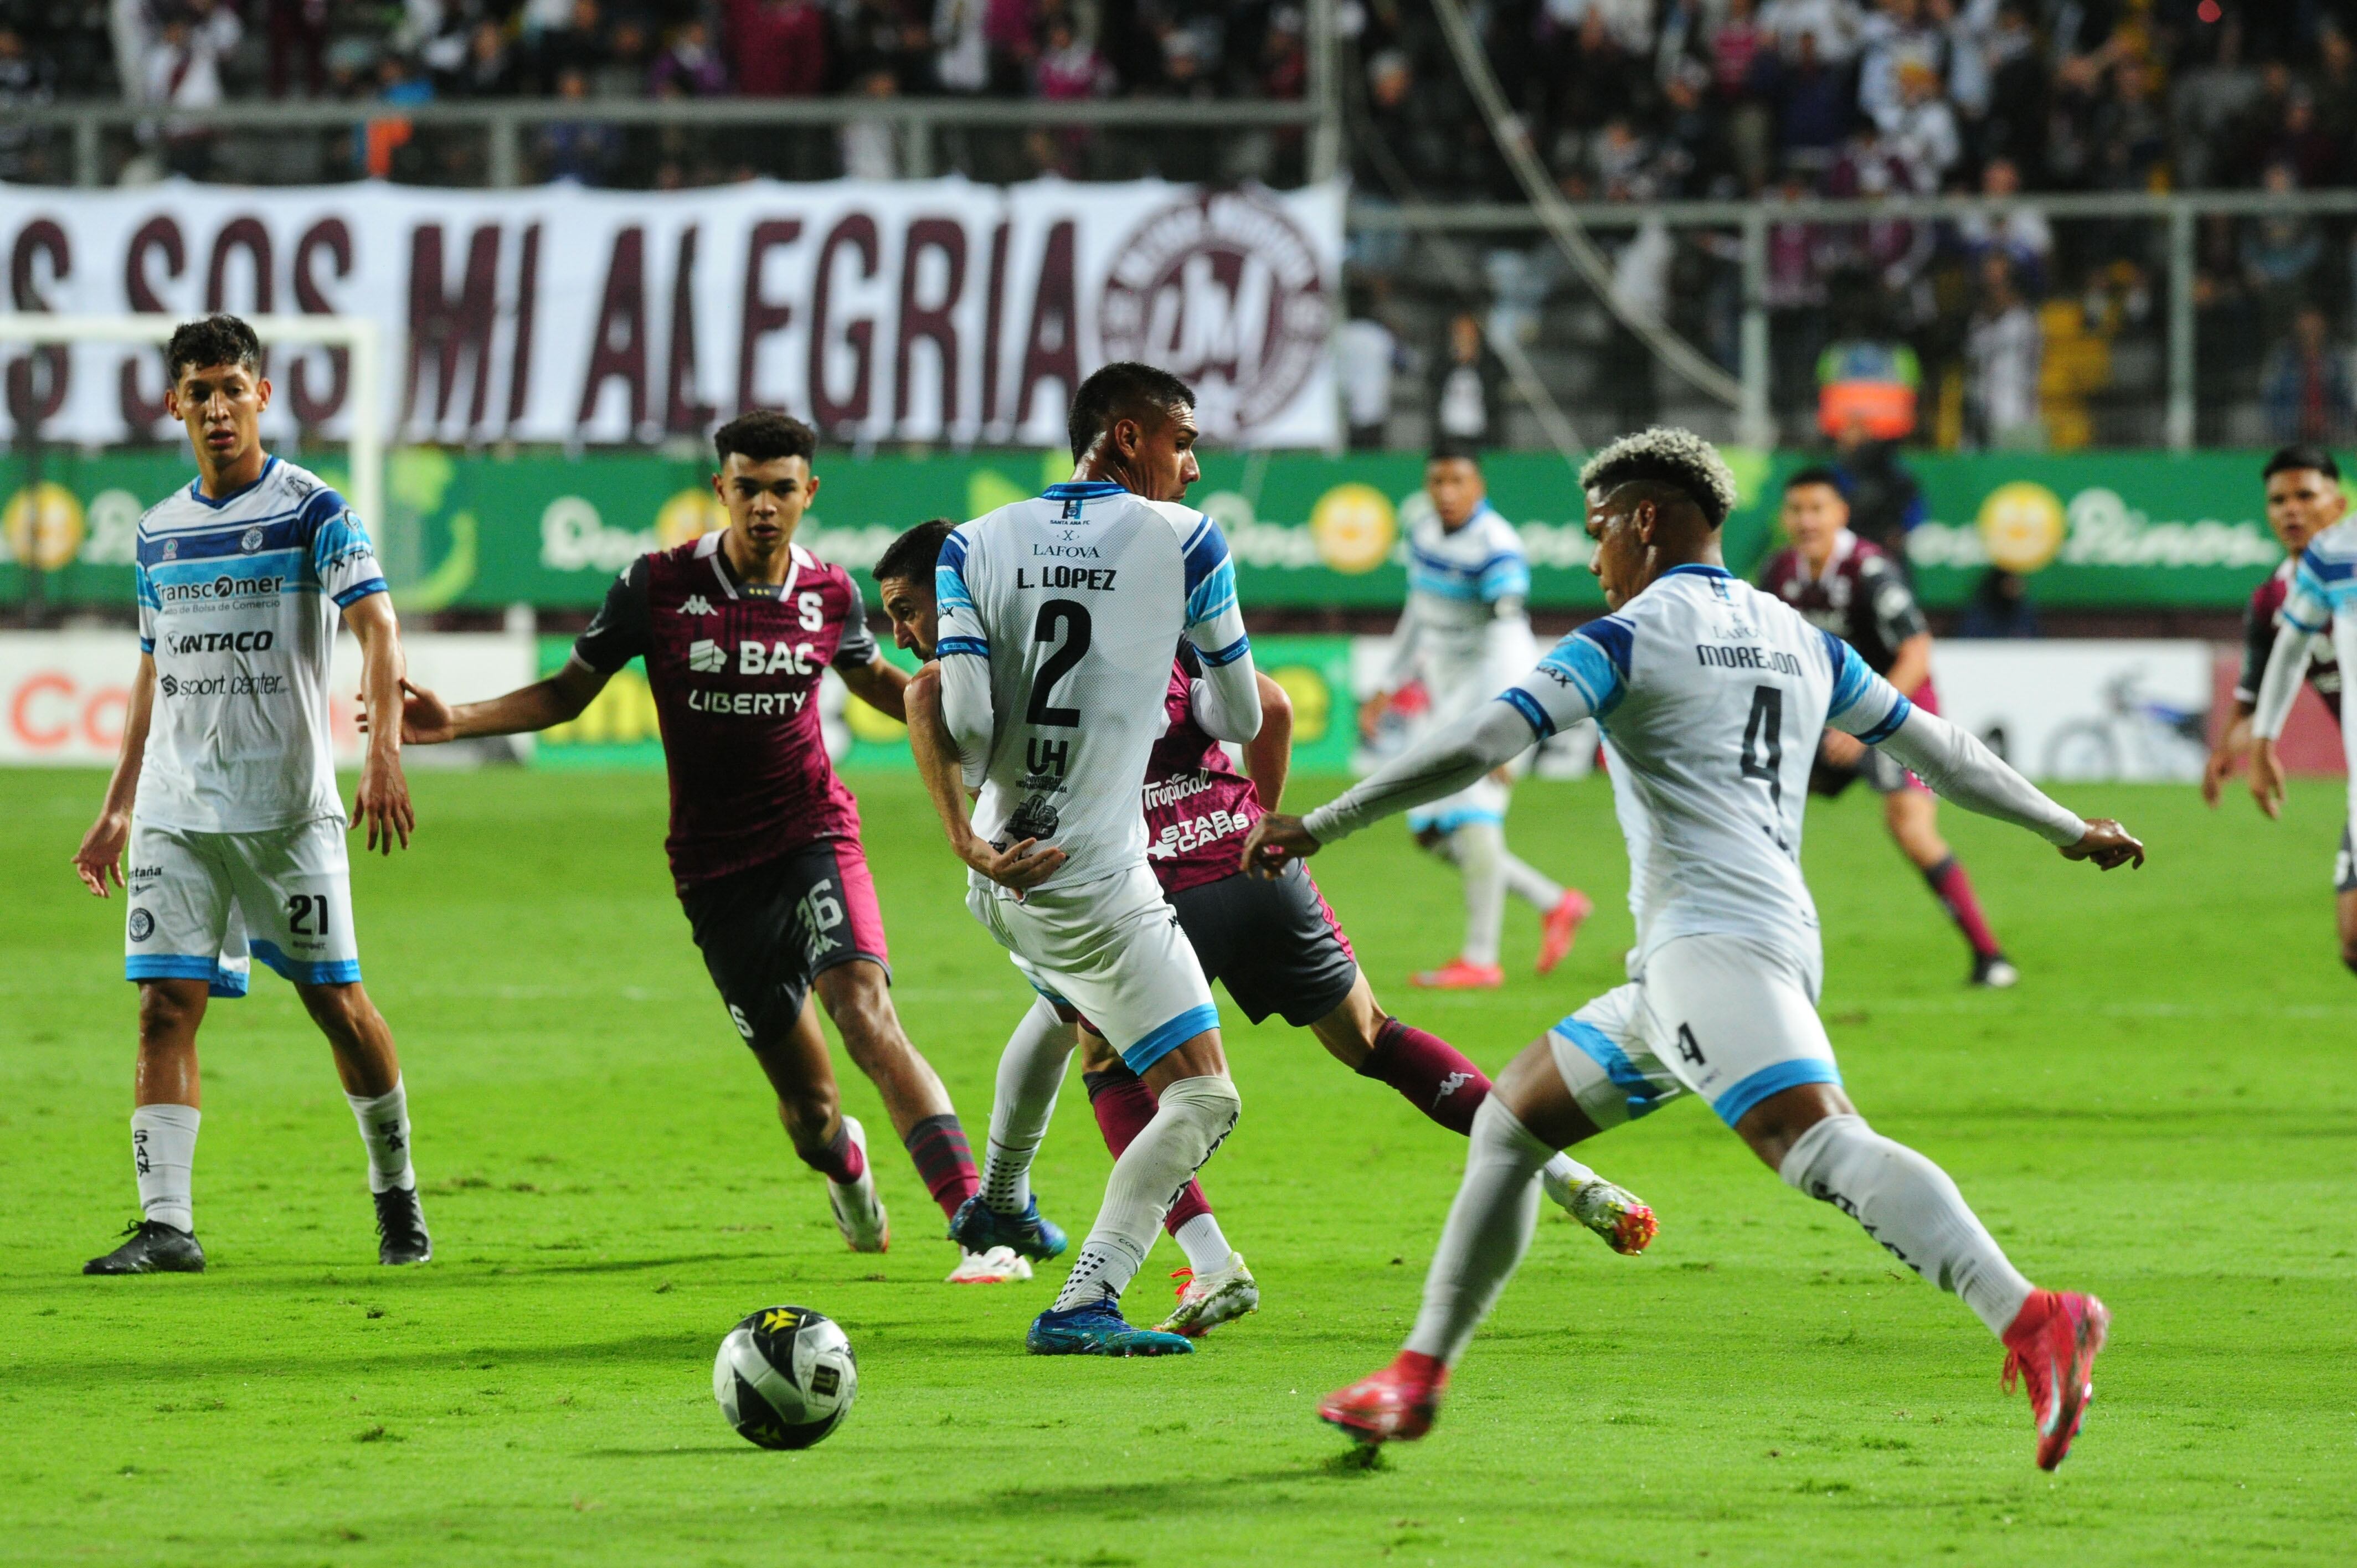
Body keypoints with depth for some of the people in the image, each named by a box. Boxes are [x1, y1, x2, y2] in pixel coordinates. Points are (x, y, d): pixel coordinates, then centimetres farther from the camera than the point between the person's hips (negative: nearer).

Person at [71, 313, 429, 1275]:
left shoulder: (312, 510, -4)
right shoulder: (160, 532, 13)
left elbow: (376, 624, -15)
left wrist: (384, 752, -29)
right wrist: (117, 810, 19)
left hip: (288, 806, -4)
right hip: (176, 812, 4)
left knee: (335, 999, 0)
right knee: (166, 1005, -6)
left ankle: (396, 1194, 20)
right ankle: (166, 1225, -9)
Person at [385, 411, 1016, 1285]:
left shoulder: (830, 594, 2)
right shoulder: (658, 586, -5)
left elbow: (874, 681, 23)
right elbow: (568, 693, 4)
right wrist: (456, 721, -10)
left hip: (815, 839, 0)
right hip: (714, 868, 0)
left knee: (867, 1015, -26)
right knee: (806, 1101, 1)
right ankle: (843, 1167, 40)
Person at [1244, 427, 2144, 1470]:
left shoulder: (1628, 638, -2)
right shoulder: (1799, 641, 20)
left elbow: (1477, 747, -10)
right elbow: (1936, 748, 28)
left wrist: (1318, 827, -7)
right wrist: (2068, 830, 41)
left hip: (1711, 942, -9)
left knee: (1825, 1149, -27)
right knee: (1509, 1122, 19)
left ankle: (2032, 1324, -45)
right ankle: (1416, 1381, 24)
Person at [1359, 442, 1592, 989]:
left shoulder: (1496, 548, -18)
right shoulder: (1425, 535, 8)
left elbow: (1506, 638, -26)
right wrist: (1388, 690, 28)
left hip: (1498, 686, -9)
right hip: (1451, 696, 9)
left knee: (1471, 814, -18)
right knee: (1433, 833, 7)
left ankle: (1481, 959, -18)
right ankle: (1555, 904, 18)